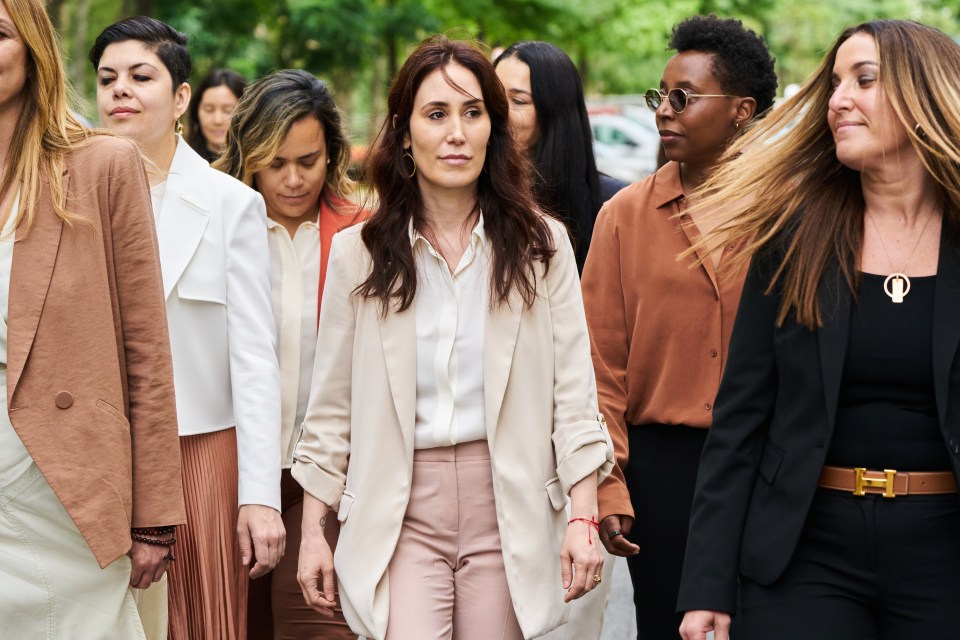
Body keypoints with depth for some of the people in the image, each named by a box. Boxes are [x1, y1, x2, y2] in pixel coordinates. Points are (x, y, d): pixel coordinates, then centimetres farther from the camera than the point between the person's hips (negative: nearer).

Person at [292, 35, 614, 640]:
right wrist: (313, 532, 6)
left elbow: (574, 392, 3)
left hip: (507, 505, 0)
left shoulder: (542, 244, 3)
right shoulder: (358, 252, 4)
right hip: (400, 510, 0)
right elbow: (331, 406, 8)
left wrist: (585, 517, -5)